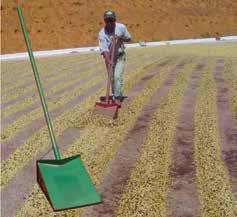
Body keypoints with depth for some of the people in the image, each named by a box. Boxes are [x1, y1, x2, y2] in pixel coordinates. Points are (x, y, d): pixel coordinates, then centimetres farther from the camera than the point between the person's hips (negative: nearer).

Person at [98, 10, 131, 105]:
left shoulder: (121, 27, -14)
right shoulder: (102, 33, -20)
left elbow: (128, 38, 0)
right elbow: (104, 49, -28)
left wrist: (120, 38, -21)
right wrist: (108, 61, -43)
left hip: (120, 56, -1)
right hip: (109, 57, 1)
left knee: (117, 76, -16)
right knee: (111, 78, 11)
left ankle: (117, 98, -11)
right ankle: (118, 94, 32)